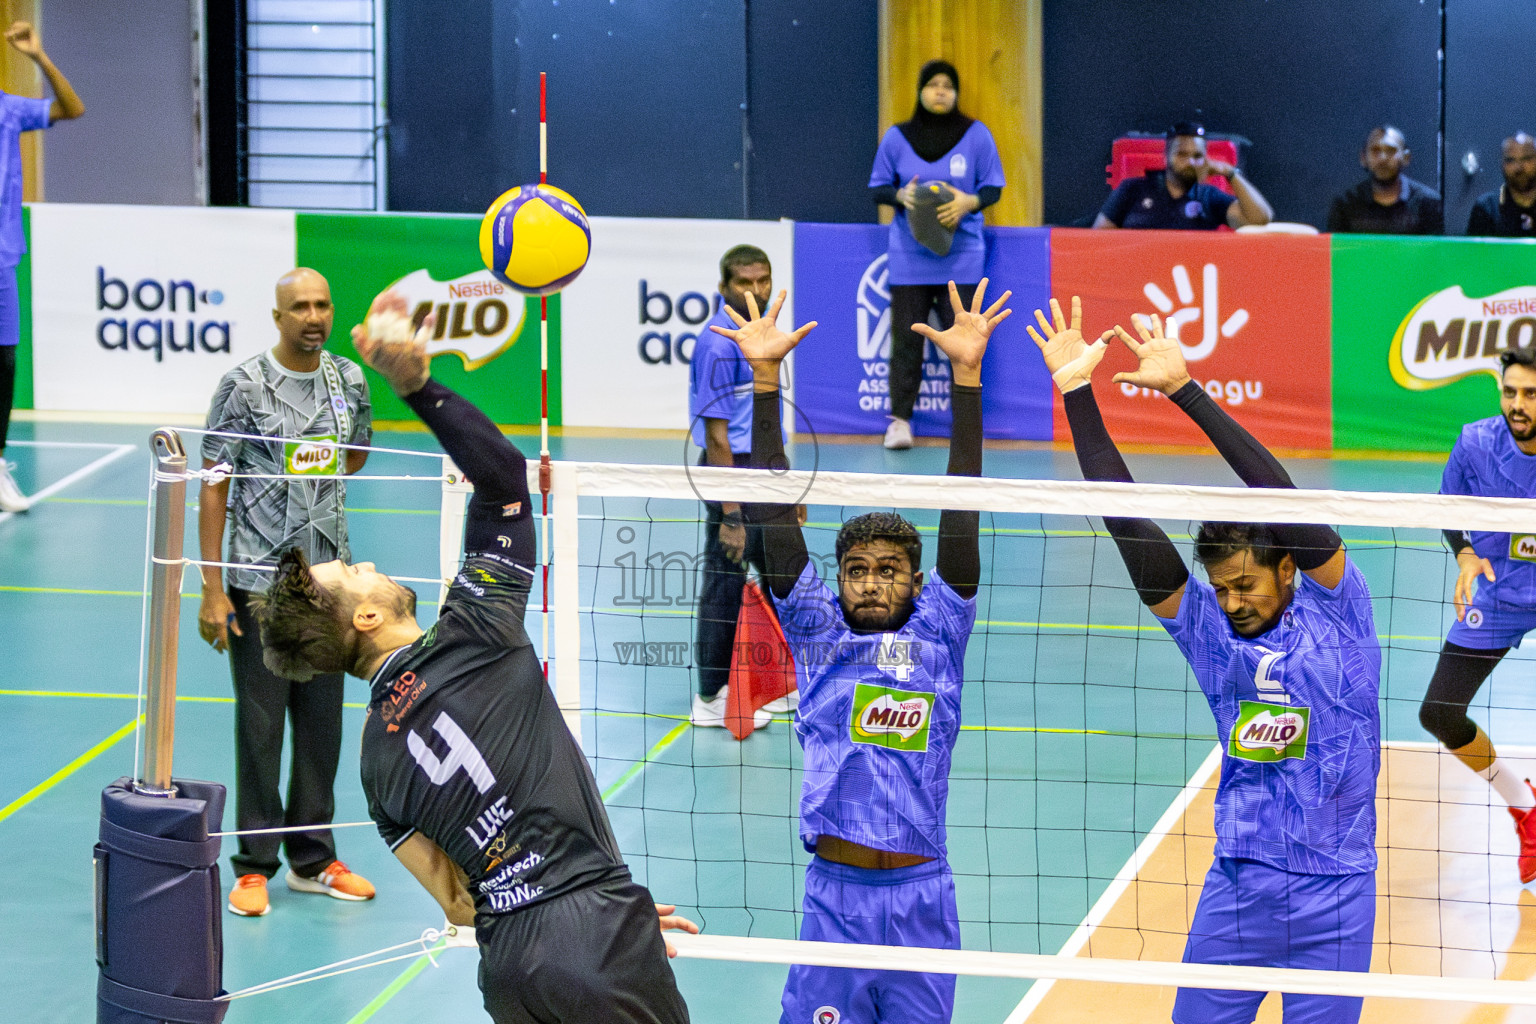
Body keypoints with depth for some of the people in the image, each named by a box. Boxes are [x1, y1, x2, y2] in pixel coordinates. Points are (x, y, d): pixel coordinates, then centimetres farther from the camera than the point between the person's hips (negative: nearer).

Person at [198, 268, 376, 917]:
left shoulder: (349, 380, 4)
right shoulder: (244, 386, -10)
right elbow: (213, 485, -9)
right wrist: (212, 589, -12)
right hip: (258, 585, -5)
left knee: (323, 725, 9)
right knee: (260, 726, -1)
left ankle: (313, 858, 21)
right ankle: (254, 868, 8)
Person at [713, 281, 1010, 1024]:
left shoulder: (939, 635, 6)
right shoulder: (816, 634, 6)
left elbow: (959, 509, 1)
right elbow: (775, 516, 2)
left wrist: (967, 374, -5)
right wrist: (764, 378, -3)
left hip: (920, 896, 0)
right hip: (834, 897, 0)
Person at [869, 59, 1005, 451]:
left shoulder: (976, 135, 2)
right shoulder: (897, 137, 5)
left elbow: (994, 187, 4)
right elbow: (877, 187, 10)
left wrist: (969, 202, -16)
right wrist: (901, 195, -12)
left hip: (961, 259, -1)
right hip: (909, 256, 1)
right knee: (906, 339, -3)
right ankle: (899, 419, 3)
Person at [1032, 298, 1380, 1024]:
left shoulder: (1335, 611, -4)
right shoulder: (1208, 629, 3)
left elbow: (1283, 497, -16)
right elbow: (1128, 522, -3)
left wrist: (1187, 390, -19)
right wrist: (1077, 394, -8)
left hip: (1334, 895, -3)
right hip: (1236, 891, 3)